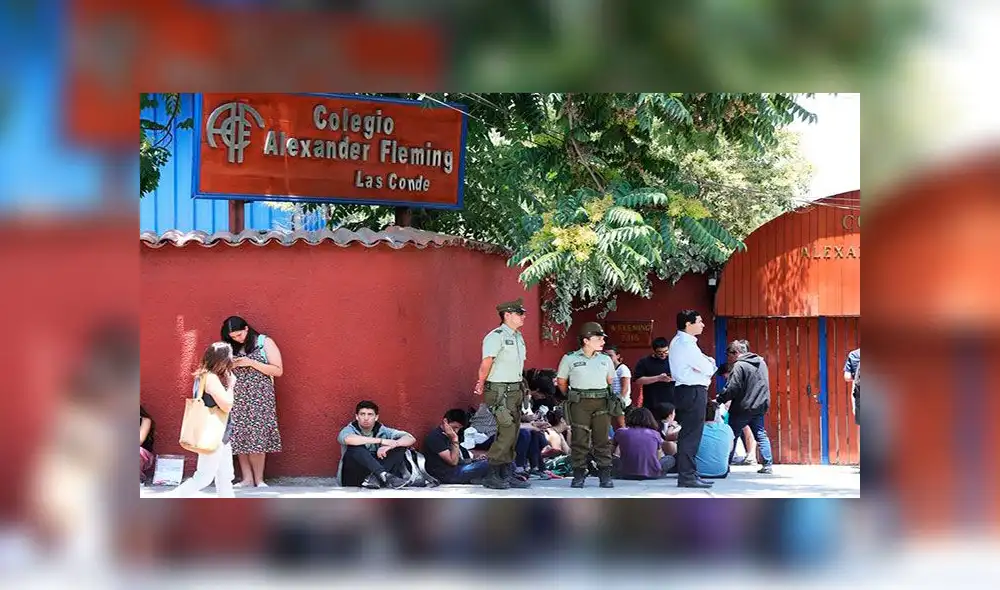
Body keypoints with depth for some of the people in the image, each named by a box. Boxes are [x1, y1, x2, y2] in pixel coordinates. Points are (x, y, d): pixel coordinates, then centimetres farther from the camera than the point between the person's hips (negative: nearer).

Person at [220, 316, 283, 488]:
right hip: (237, 398, 4)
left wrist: (251, 362, -14)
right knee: (239, 438, -3)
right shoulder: (231, 347, 11)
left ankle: (259, 479, -1)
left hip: (259, 398, -4)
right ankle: (247, 479, 1)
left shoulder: (264, 343, -1)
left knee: (256, 438, -9)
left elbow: (278, 371, -6)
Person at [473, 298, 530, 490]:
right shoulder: (496, 336, -12)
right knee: (507, 432, -13)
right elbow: (486, 362, -20)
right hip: (500, 390, -9)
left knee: (513, 433, 9)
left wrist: (521, 387, 12)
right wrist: (481, 384, -21)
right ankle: (491, 476, -7)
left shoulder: (518, 337, 16)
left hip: (515, 390, 9)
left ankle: (507, 475, 15)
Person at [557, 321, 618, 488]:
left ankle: (605, 475, 4)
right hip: (579, 404, -3)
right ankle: (579, 475, 3)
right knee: (579, 440, -4)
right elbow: (561, 381, 11)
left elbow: (611, 380, 22)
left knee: (603, 440, 0)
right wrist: (572, 397, 9)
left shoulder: (605, 360, 12)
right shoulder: (570, 359, 2)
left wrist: (608, 396, 12)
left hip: (601, 402, 3)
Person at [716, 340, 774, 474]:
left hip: (743, 407, -7)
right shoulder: (761, 362, 12)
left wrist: (719, 399, -9)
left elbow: (732, 388, -19)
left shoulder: (739, 366, -15)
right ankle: (768, 464, 5)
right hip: (760, 406, 7)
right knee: (761, 434, 12)